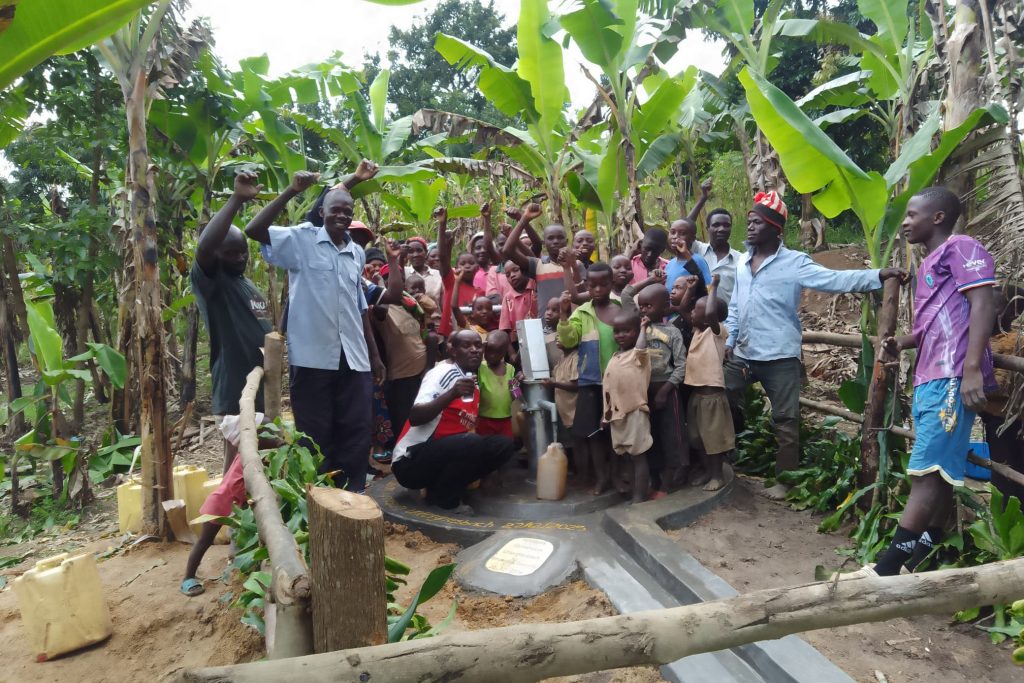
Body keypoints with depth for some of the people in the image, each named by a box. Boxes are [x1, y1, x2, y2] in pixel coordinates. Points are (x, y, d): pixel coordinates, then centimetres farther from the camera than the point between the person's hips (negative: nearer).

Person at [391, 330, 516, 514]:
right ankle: (444, 499, -7)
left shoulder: (472, 379, 10)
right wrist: (452, 394, -40)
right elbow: (414, 418, -29)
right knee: (473, 443, -31)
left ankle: (443, 487, 1)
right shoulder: (442, 372, -16)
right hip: (411, 461, -9)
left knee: (503, 445, -2)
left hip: (446, 452, 9)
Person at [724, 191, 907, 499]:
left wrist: (878, 275, -29)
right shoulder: (742, 262, 10)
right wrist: (728, 341, 11)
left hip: (780, 357, -5)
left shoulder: (795, 262, -7)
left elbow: (834, 279, -17)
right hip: (742, 355, 6)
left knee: (785, 420, 4)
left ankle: (784, 480, 17)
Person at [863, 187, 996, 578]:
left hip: (952, 379, -10)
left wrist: (972, 369, -23)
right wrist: (900, 345, 9)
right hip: (928, 379, 10)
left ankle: (887, 569, -13)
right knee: (937, 472, 11)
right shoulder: (928, 265, 24)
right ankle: (924, 557, 16)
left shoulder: (961, 247, -3)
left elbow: (983, 306, -14)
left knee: (928, 472, -11)